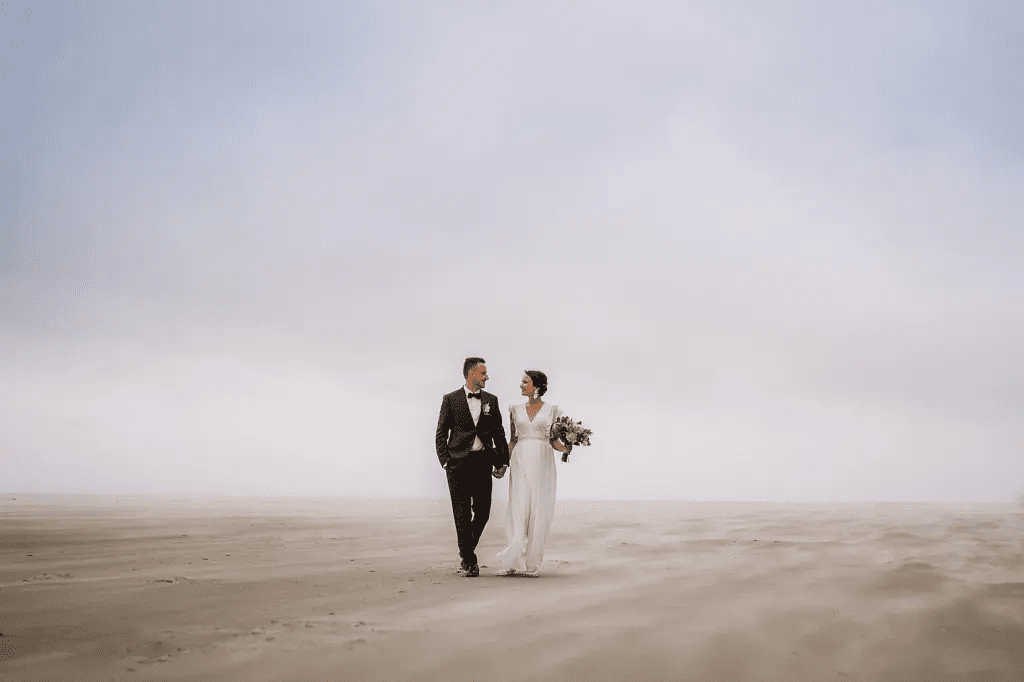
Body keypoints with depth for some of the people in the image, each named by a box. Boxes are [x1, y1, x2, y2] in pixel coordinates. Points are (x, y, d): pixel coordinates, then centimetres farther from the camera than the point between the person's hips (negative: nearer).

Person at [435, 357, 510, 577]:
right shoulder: (451, 400, 2)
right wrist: (445, 462, -8)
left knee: (482, 512, 2)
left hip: (482, 460, 3)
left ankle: (467, 550, 27)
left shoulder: (491, 400, 11)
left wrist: (502, 462, 7)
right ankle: (469, 561, 6)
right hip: (459, 461, -3)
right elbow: (441, 435, 2)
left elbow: (499, 433, 14)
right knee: (462, 514, -3)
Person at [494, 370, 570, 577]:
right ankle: (514, 562, -5)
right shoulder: (516, 410, 12)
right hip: (521, 462, 2)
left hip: (542, 461, -2)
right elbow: (513, 440, 14)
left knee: (539, 512, -3)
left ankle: (532, 563, 4)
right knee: (519, 509, -6)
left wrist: (565, 447, -15)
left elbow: (554, 441, 5)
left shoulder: (552, 410, 5)